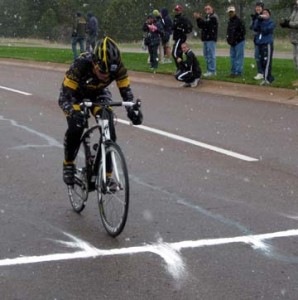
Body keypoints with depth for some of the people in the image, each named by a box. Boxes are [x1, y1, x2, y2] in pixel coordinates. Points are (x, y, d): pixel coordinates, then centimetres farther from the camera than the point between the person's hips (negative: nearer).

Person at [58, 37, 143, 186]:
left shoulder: (117, 66, -31)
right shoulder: (81, 64, -39)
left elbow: (126, 91, -20)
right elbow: (64, 96, -37)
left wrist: (133, 109, -40)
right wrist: (73, 112, -56)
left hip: (98, 93, 3)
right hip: (75, 93, -3)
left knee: (109, 131, -18)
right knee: (75, 128, -26)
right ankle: (68, 165, 1)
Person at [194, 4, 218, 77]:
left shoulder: (214, 17, -4)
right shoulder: (206, 17, 21)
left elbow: (207, 23, -20)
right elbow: (200, 26, 13)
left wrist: (200, 18, -22)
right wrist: (198, 19, -1)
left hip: (211, 38, -9)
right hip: (205, 38, 9)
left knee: (211, 55, -10)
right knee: (206, 55, 11)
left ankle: (212, 71, -10)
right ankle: (209, 70, 17)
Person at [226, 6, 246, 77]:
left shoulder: (238, 21, -13)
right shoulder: (230, 21, 15)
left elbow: (242, 32, -18)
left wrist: (235, 39, -16)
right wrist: (228, 39, 7)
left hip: (239, 42, -9)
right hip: (232, 42, 9)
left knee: (239, 57, -6)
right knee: (233, 57, 13)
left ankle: (238, 72, -3)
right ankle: (233, 71, 20)